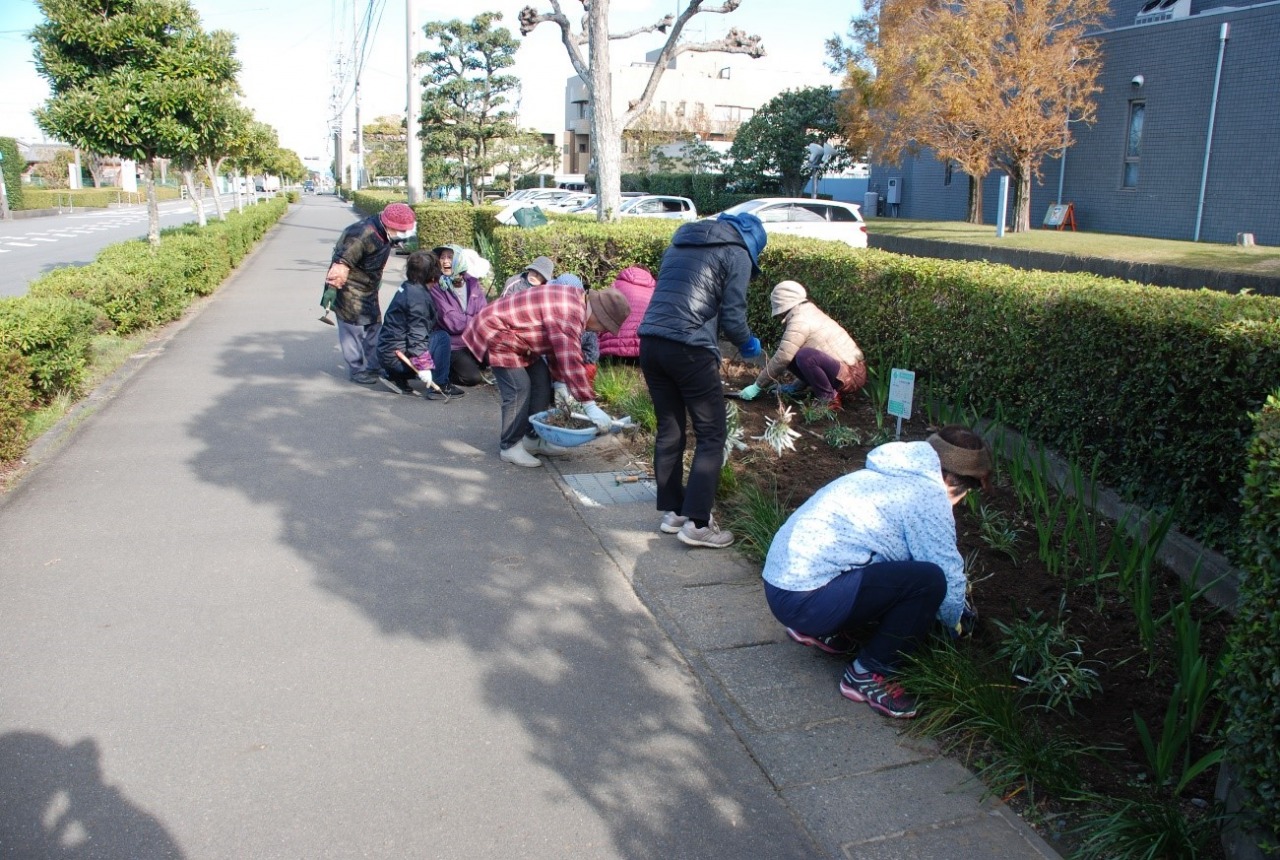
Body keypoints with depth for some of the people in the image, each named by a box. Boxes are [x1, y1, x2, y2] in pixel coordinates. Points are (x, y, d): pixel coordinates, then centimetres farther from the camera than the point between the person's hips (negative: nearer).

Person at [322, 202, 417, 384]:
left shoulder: (384, 232, -4)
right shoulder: (362, 235, -32)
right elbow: (341, 263, -30)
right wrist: (332, 289, -25)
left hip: (369, 287, 9)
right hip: (350, 288, -9)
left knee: (374, 325, 12)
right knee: (353, 327, -3)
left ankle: (373, 365, 23)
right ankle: (357, 370, 7)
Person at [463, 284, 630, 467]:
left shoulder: (576, 302, 0)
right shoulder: (568, 315, -32)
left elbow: (560, 350, 10)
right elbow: (571, 360, -36)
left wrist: (561, 382, 8)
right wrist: (590, 406, -34)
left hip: (516, 337, 10)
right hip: (495, 334, -10)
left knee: (541, 381, 9)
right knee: (519, 389, -14)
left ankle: (533, 438, 18)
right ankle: (510, 447, -1)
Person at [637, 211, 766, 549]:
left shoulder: (680, 242, 24)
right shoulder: (738, 253, 4)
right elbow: (732, 317, -3)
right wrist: (748, 344, 17)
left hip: (650, 341, 7)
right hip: (689, 350, -7)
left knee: (669, 429, 17)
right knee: (712, 435, 4)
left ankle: (672, 511, 24)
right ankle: (696, 523, 1)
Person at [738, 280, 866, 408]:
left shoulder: (800, 321, -15)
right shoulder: (810, 314, 15)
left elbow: (781, 358, -17)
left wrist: (757, 386, -10)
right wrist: (796, 386, 21)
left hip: (851, 378, -10)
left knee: (805, 355, -31)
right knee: (793, 356, 9)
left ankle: (830, 399, -12)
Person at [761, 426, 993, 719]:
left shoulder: (893, 474, 18)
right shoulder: (929, 494, -10)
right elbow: (947, 572, -5)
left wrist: (956, 604, 40)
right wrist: (958, 622, 17)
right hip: (804, 600, -10)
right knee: (929, 581, -16)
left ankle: (826, 632, 20)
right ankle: (868, 675, 0)